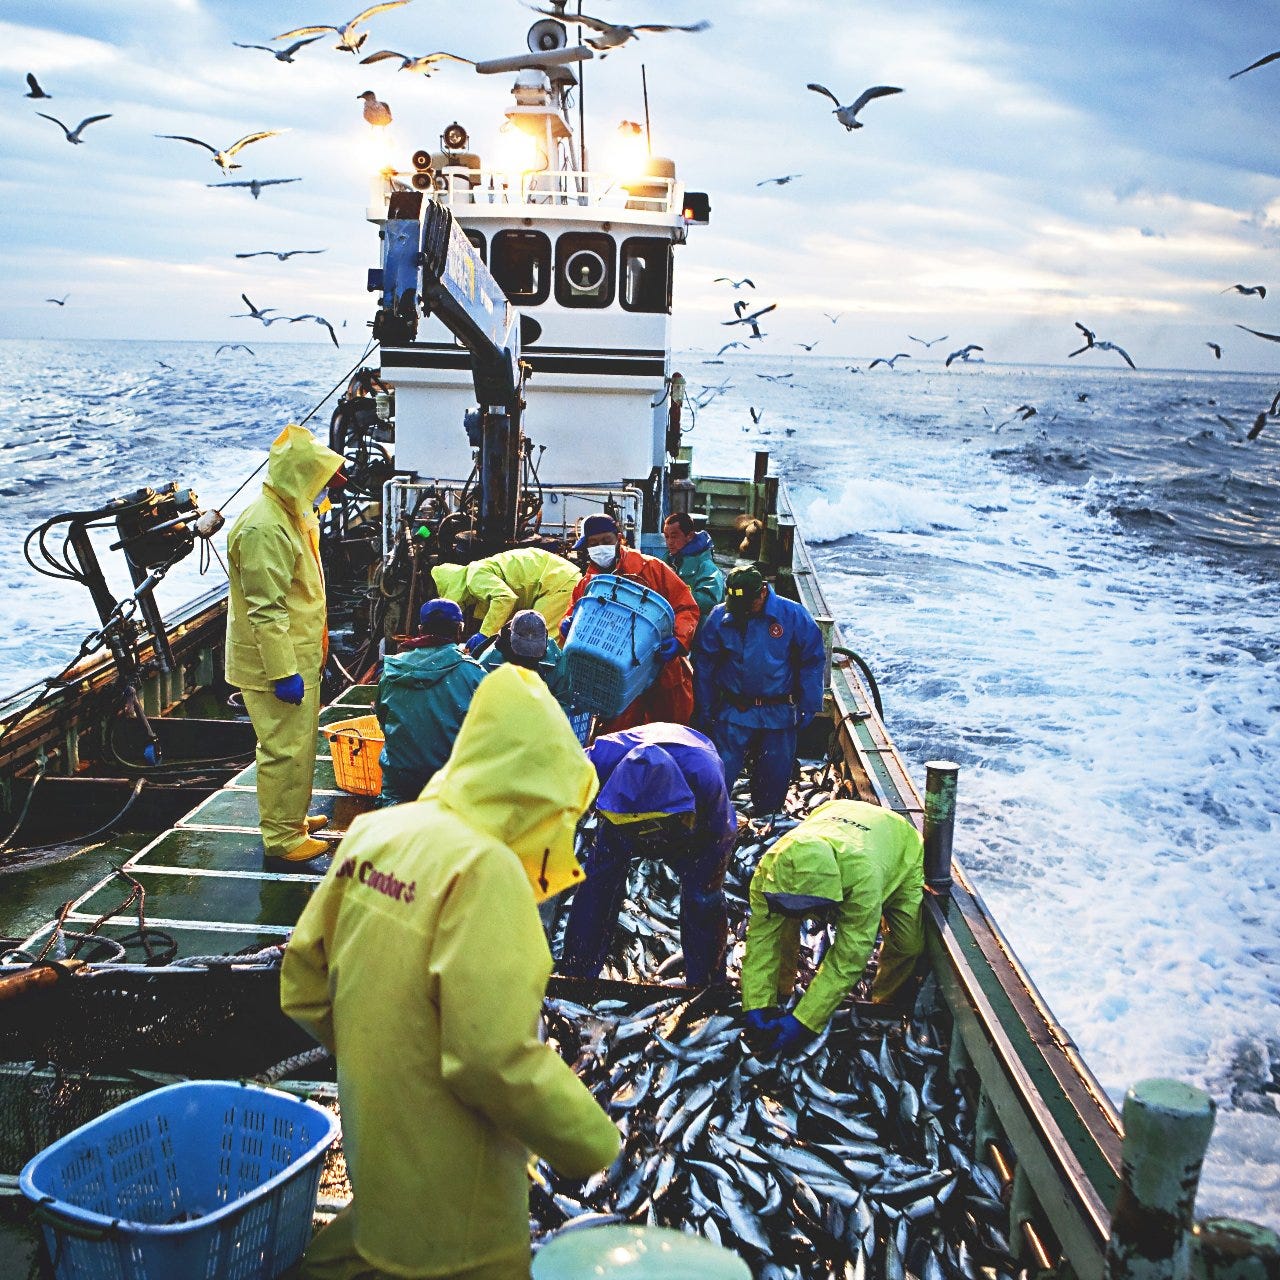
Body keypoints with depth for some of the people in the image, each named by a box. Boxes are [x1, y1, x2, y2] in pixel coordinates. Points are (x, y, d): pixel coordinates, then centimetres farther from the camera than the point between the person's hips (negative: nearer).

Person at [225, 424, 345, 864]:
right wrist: (284, 673, -25)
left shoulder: (291, 515, 11)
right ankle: (281, 836, 10)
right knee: (284, 749, -1)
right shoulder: (263, 528, -23)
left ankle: (293, 815, 36)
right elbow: (266, 611, -26)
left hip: (299, 657, 10)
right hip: (275, 663, -10)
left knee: (300, 743, 21)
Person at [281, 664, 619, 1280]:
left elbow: (304, 988, 5)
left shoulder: (374, 832, -3)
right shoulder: (484, 870, -26)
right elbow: (497, 1060, -27)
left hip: (372, 1150, 8)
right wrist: (590, 1143, -13)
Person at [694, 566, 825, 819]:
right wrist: (704, 712, 2)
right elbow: (705, 665, 3)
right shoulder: (720, 617, -3)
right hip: (732, 711, 0)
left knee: (774, 779, 9)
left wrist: (808, 707, -3)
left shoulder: (793, 615, -6)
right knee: (719, 773, -5)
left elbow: (813, 660, 1)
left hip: (779, 714, 0)